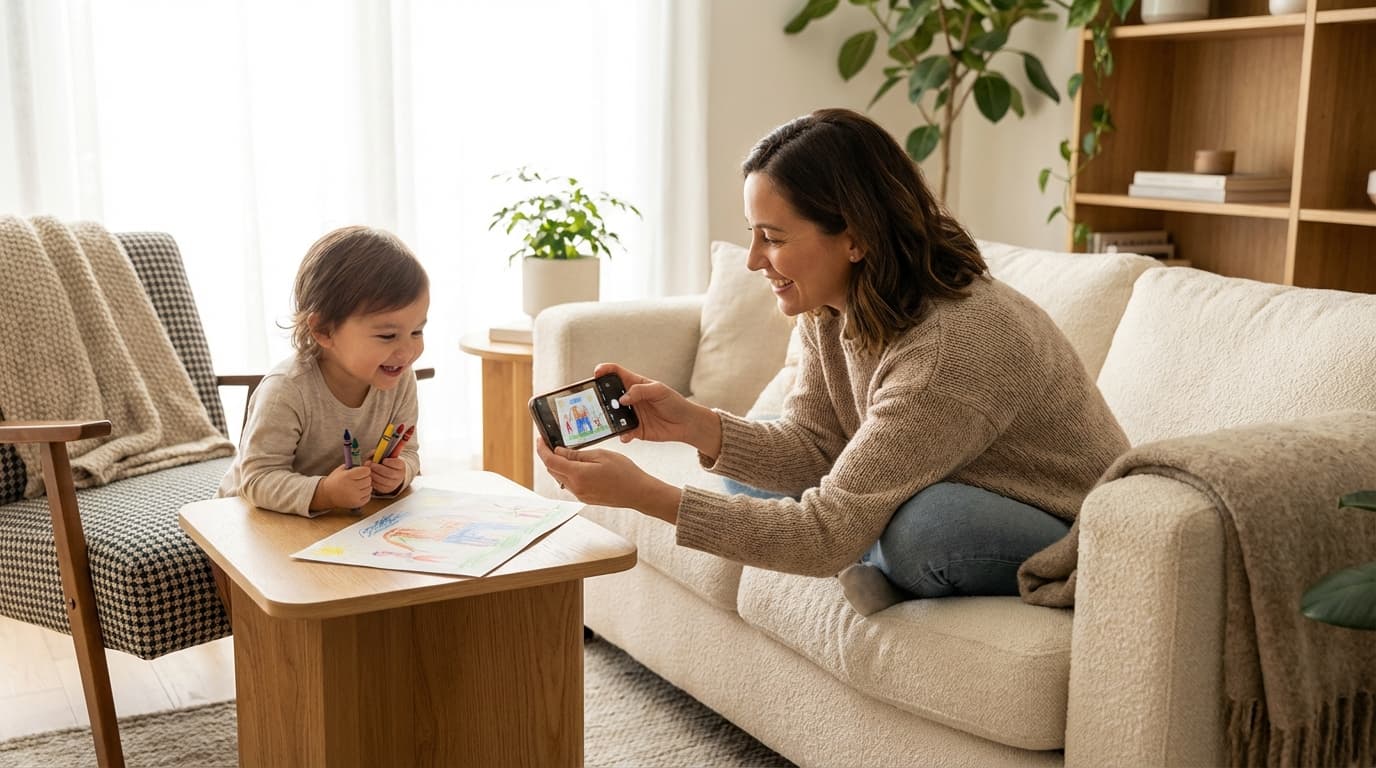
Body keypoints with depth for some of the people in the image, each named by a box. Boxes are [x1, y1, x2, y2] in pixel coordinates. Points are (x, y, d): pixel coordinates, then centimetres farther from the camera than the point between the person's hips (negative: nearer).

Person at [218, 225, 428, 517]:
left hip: (349, 519, 4)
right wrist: (323, 493, -42)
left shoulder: (400, 381, -11)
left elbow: (407, 452, 0)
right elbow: (259, 479, -26)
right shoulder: (287, 392, -28)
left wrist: (398, 474, -23)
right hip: (264, 517, -4)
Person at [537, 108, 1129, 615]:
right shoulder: (831, 306, -9)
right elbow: (814, 447, -4)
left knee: (923, 525, -39)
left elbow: (829, 535, -35)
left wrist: (642, 495, -37)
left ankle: (902, 576, -7)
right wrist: (694, 425, -22)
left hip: (1071, 541, -7)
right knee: (753, 467, 1)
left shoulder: (950, 347, -35)